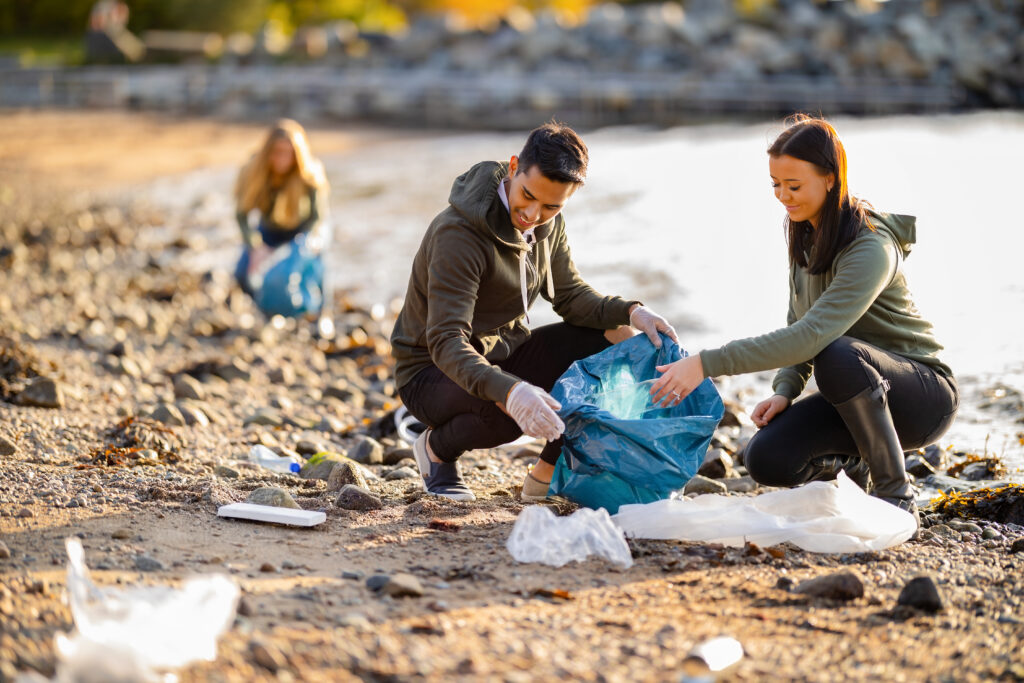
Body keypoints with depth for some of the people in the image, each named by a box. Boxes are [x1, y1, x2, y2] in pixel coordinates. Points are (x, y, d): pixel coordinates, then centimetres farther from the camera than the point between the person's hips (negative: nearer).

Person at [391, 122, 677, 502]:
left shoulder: (548, 223, -4)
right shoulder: (458, 234, -29)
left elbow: (570, 294, 6)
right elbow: (446, 343, -36)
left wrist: (630, 312, -15)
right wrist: (508, 391, -54)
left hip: (504, 356, 8)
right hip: (434, 371, -7)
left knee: (615, 338, -9)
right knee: (507, 412, -39)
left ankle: (548, 474, 1)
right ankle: (437, 448, -3)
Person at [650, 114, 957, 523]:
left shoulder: (871, 248, -25)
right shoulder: (804, 233, 1)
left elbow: (812, 336, -37)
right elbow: (800, 327, 10)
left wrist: (707, 363, -40)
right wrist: (785, 391, -9)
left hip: (924, 396, -6)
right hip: (858, 390, 6)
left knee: (837, 354, -38)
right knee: (766, 459, -18)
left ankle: (897, 496, -20)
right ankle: (845, 464, 15)